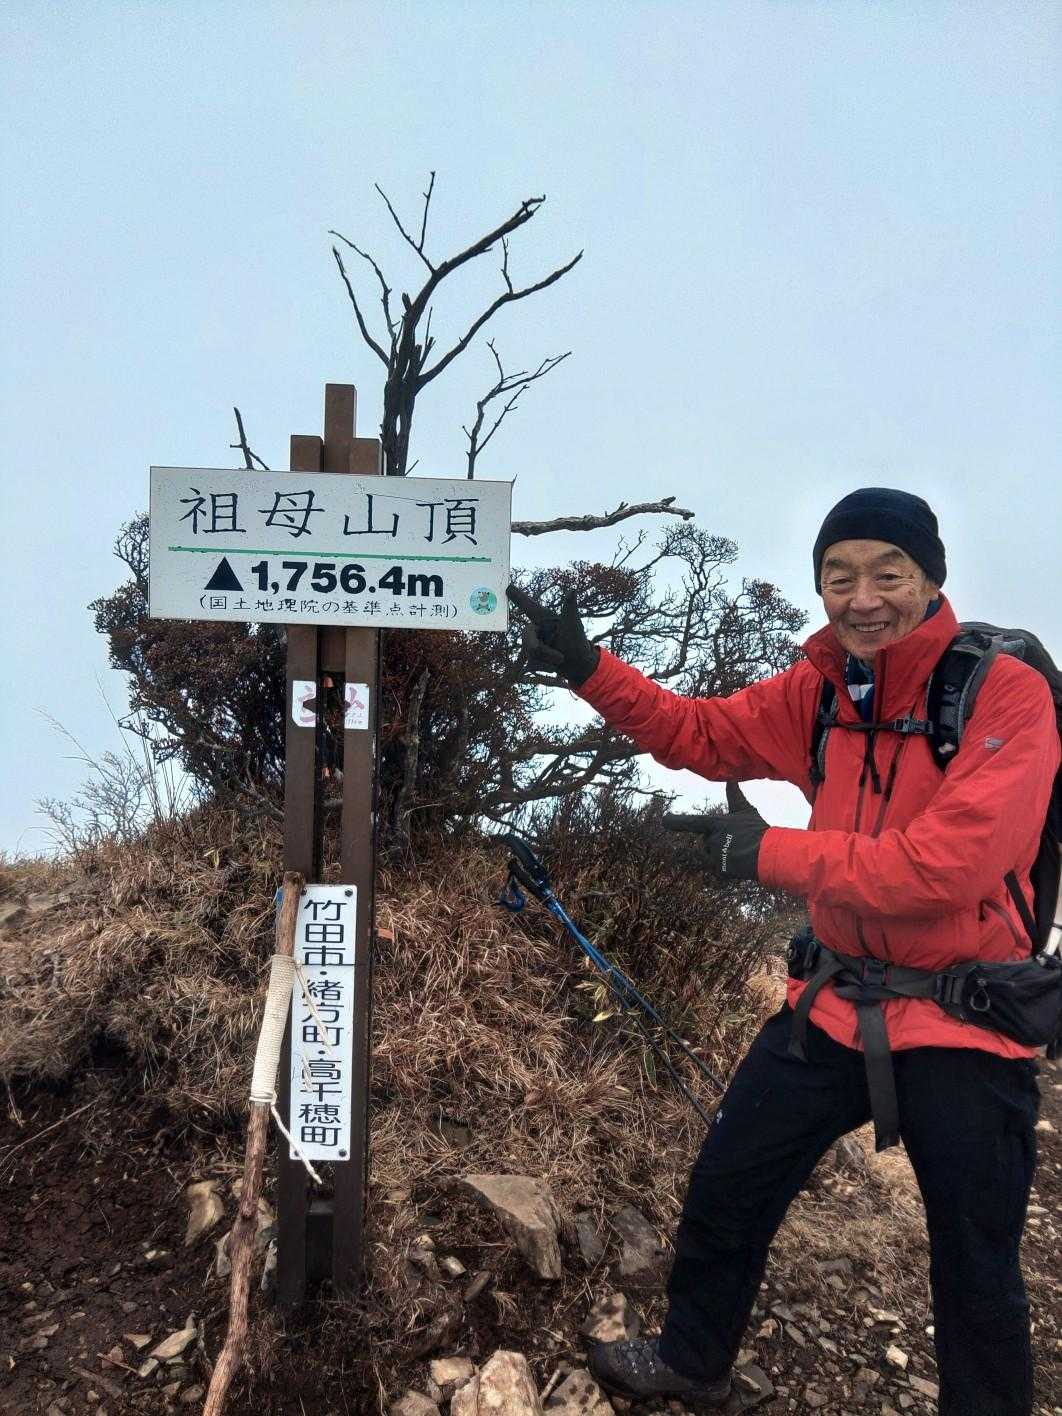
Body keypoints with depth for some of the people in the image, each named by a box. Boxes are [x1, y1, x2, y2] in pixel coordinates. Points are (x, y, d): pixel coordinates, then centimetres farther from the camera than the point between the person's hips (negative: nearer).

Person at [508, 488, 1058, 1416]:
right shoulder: (819, 693, -3)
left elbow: (946, 865, -29)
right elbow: (699, 734, 7)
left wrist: (772, 854, -24)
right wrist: (587, 668, -4)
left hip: (964, 1033, -5)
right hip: (836, 1008, 6)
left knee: (977, 1269, 16)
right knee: (725, 1193, 19)